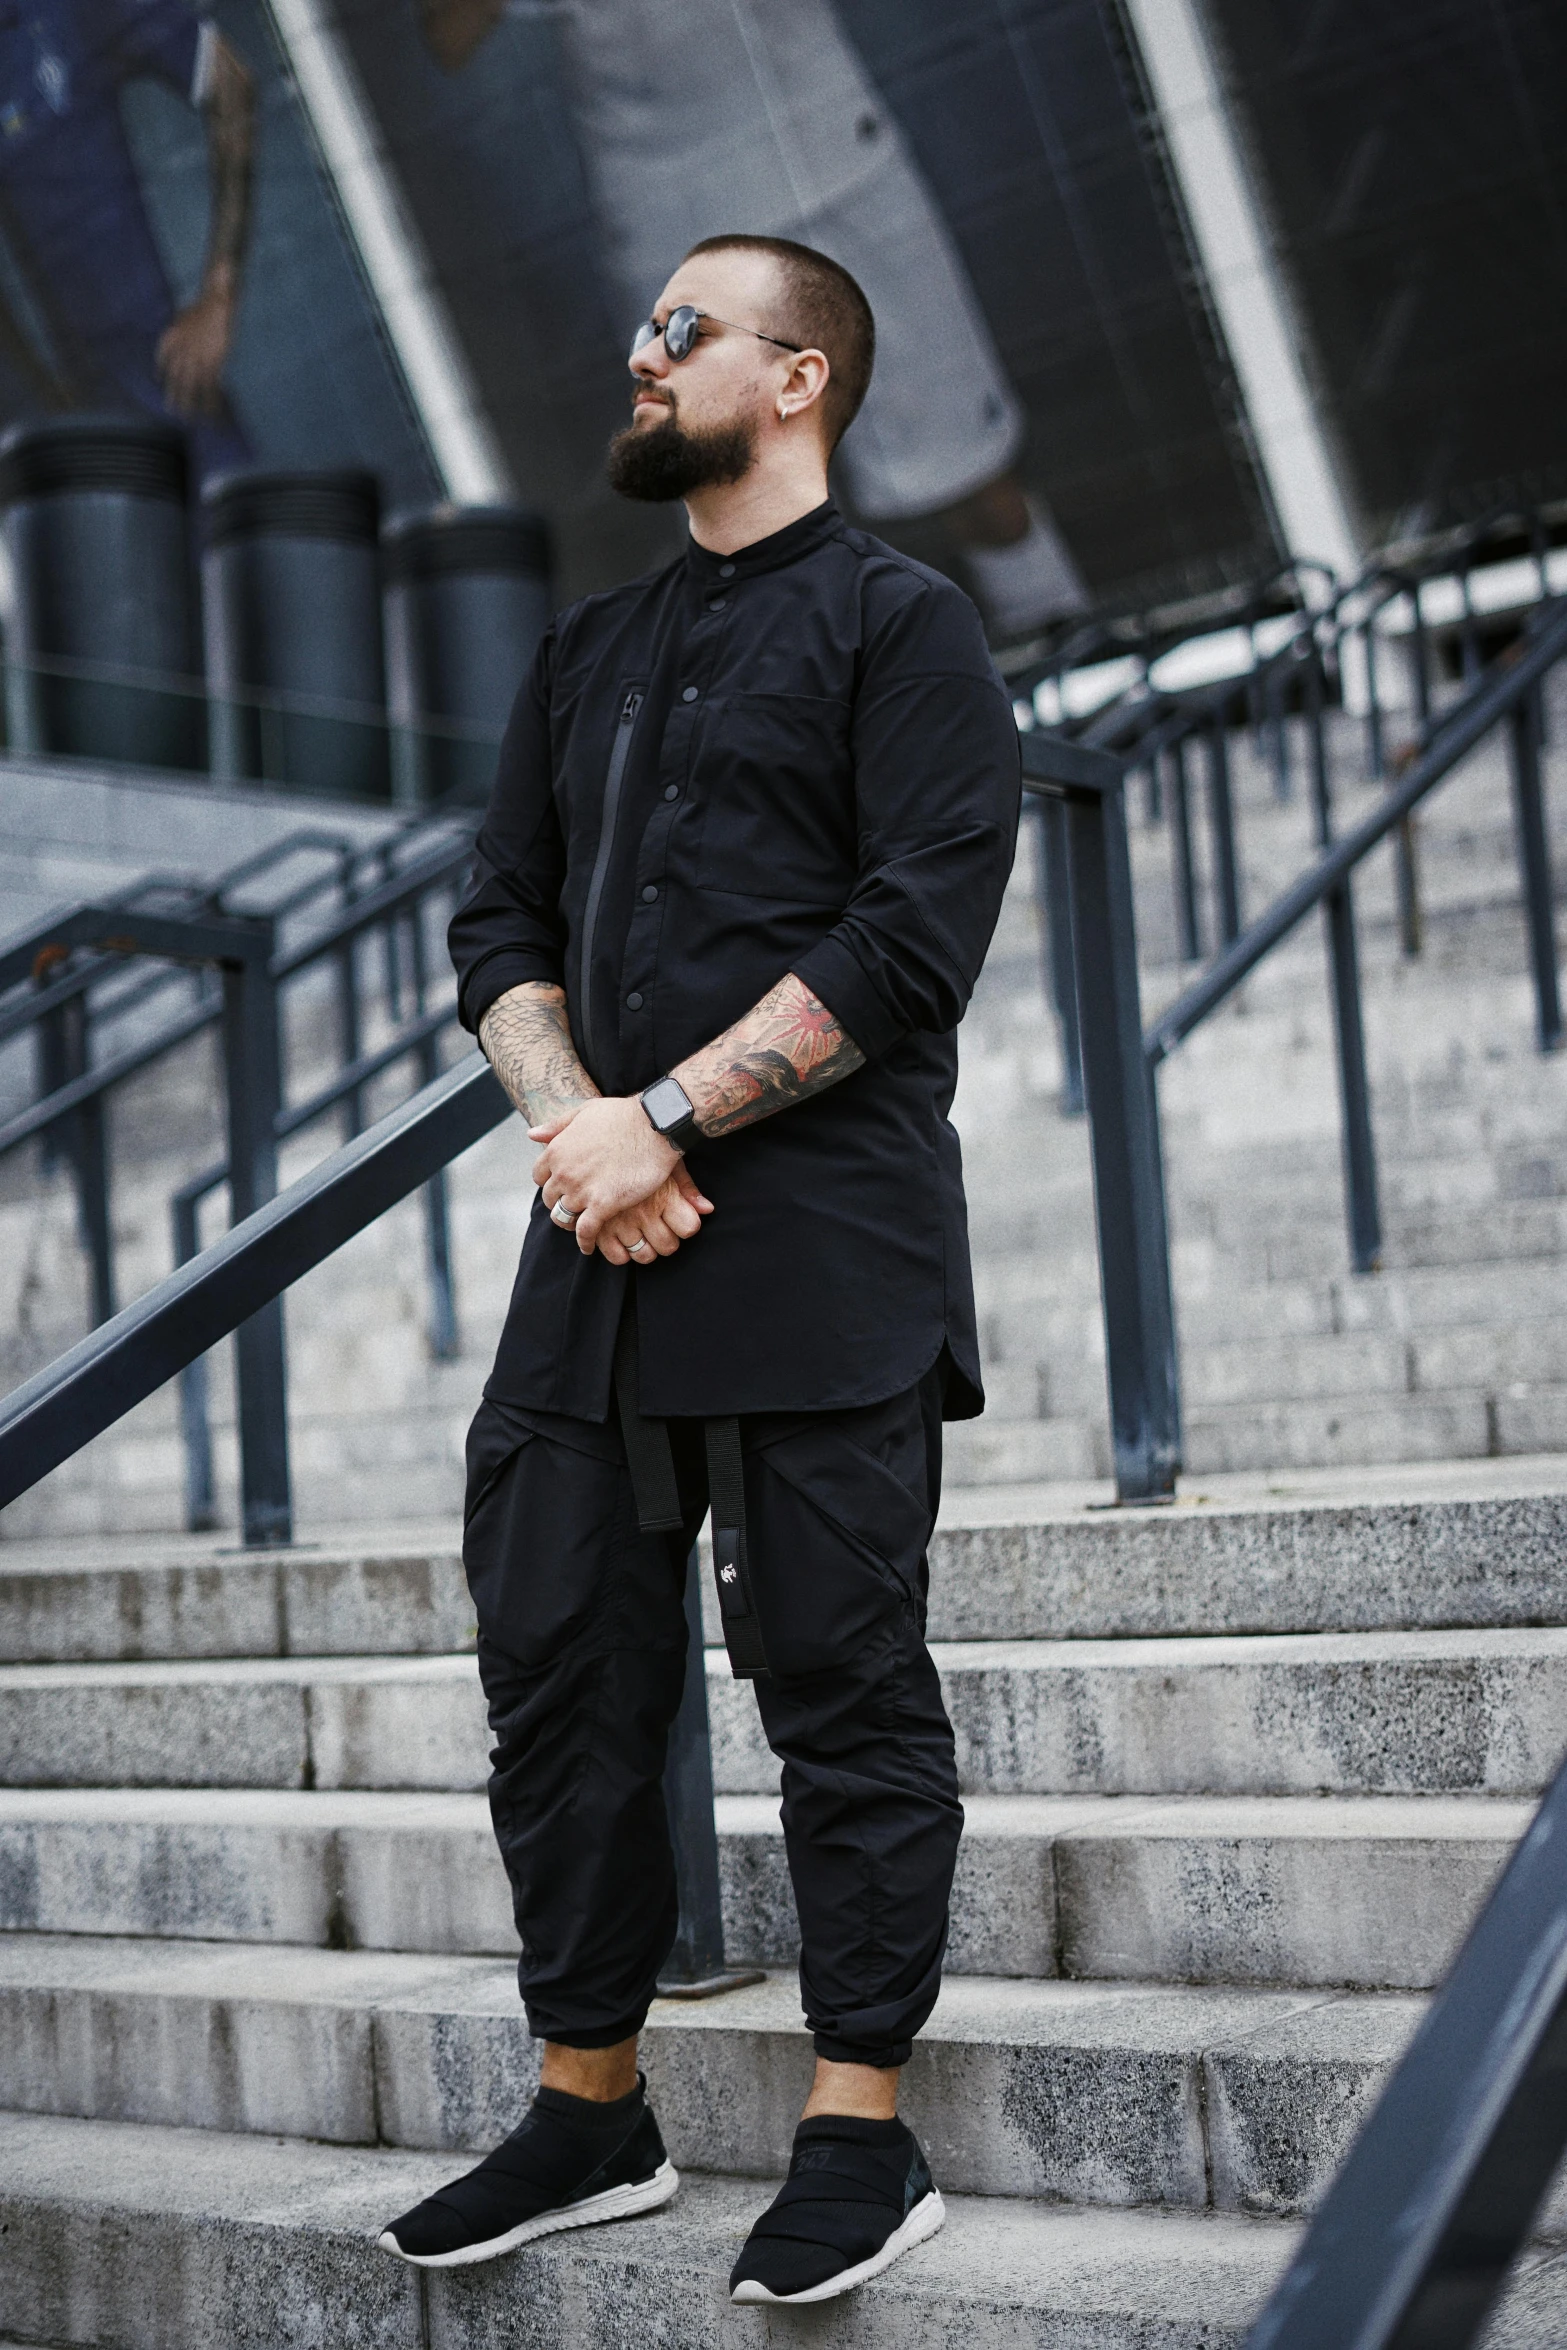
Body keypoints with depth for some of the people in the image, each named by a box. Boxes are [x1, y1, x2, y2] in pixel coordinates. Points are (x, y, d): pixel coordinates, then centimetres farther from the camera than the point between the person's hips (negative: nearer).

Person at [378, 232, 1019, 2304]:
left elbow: (915, 932, -11)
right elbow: (502, 924, 16)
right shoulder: (590, 655, 22)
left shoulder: (899, 624, 2)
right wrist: (568, 1120, -4)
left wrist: (664, 1117, -14)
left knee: (843, 1688, 0)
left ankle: (863, 2135, 12)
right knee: (561, 1674, 8)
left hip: (823, 1252, -6)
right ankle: (590, 2113, 22)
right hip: (598, 1256, 7)